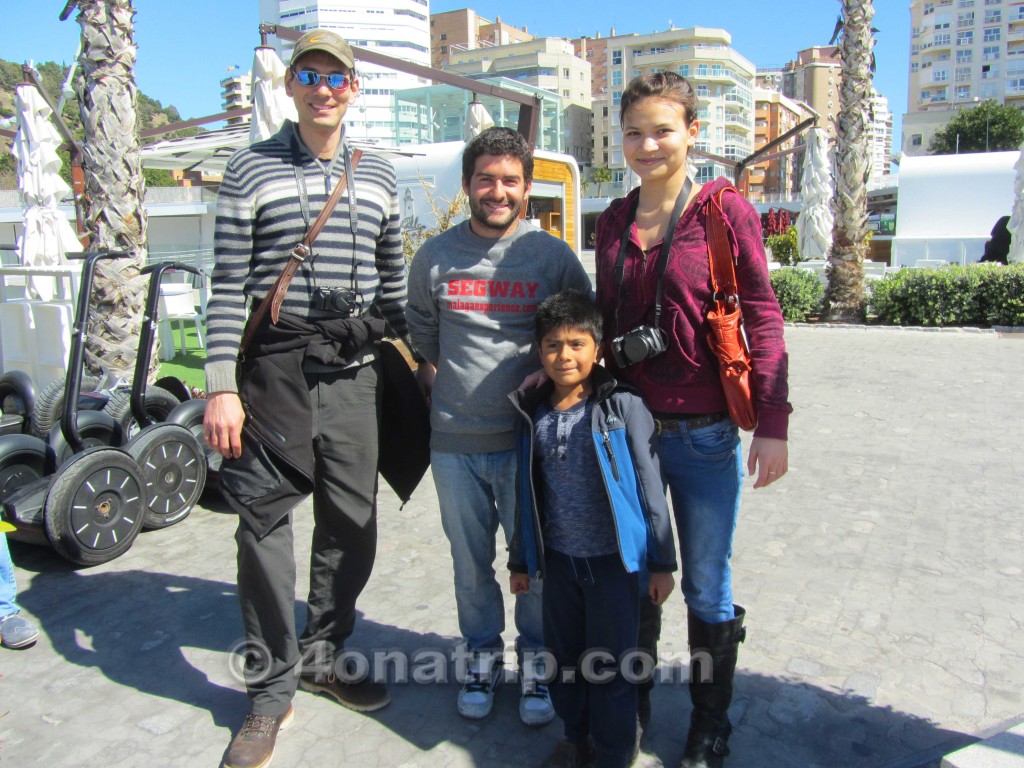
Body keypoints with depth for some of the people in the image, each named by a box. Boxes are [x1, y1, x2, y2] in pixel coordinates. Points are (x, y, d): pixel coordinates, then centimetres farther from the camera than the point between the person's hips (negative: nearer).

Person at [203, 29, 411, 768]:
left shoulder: (378, 174, 13)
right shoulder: (251, 169, 2)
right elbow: (228, 285, -2)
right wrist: (221, 386, -9)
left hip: (354, 367, 4)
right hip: (276, 362, -3)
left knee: (353, 521, 8)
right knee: (266, 521, 0)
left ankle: (323, 654, 30)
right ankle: (272, 688, 16)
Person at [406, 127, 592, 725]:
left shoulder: (554, 255, -1)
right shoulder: (436, 256, 5)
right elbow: (419, 333, 18)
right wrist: (433, 381, 6)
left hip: (529, 438, -2)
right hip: (454, 441, 2)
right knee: (471, 561, 14)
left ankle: (537, 659, 29)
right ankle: (483, 654, 35)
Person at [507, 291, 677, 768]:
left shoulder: (623, 407, -11)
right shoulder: (533, 415, 2)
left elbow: (649, 487, -8)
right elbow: (528, 496, 10)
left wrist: (661, 561, -6)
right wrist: (520, 560, 14)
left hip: (612, 560, -4)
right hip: (558, 561, 4)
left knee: (608, 666, 7)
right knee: (563, 658, 17)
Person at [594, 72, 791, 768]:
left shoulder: (725, 211, -5)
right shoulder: (614, 221, 9)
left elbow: (762, 320, -8)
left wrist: (773, 424, -13)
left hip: (705, 434, -4)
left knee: (708, 588, 9)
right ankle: (631, 704, 37)